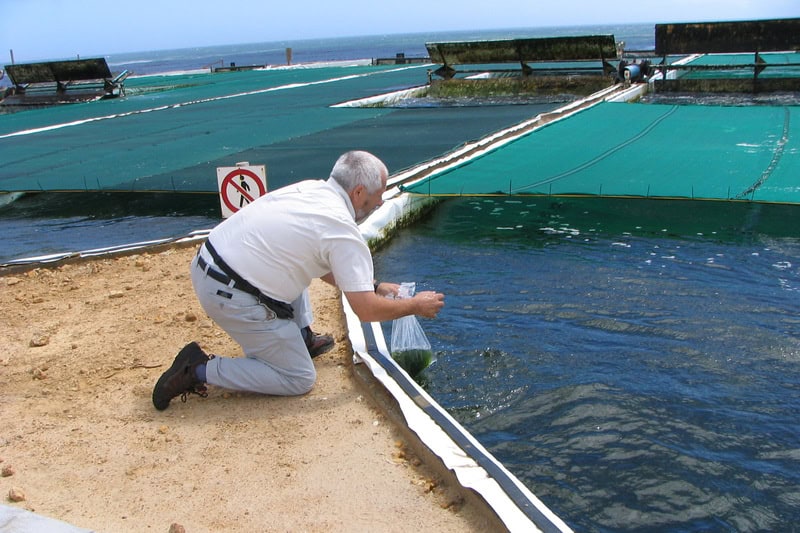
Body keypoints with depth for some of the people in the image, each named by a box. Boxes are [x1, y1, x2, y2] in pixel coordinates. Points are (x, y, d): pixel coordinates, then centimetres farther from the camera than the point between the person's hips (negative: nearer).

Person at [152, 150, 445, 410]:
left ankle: (302, 336, 26)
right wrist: (416, 306, 4)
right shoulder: (343, 233, -15)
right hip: (233, 297, -9)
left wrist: (375, 287, 26)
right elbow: (366, 310, -13)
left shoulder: (310, 188, 9)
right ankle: (200, 370, -1)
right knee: (299, 380, 5)